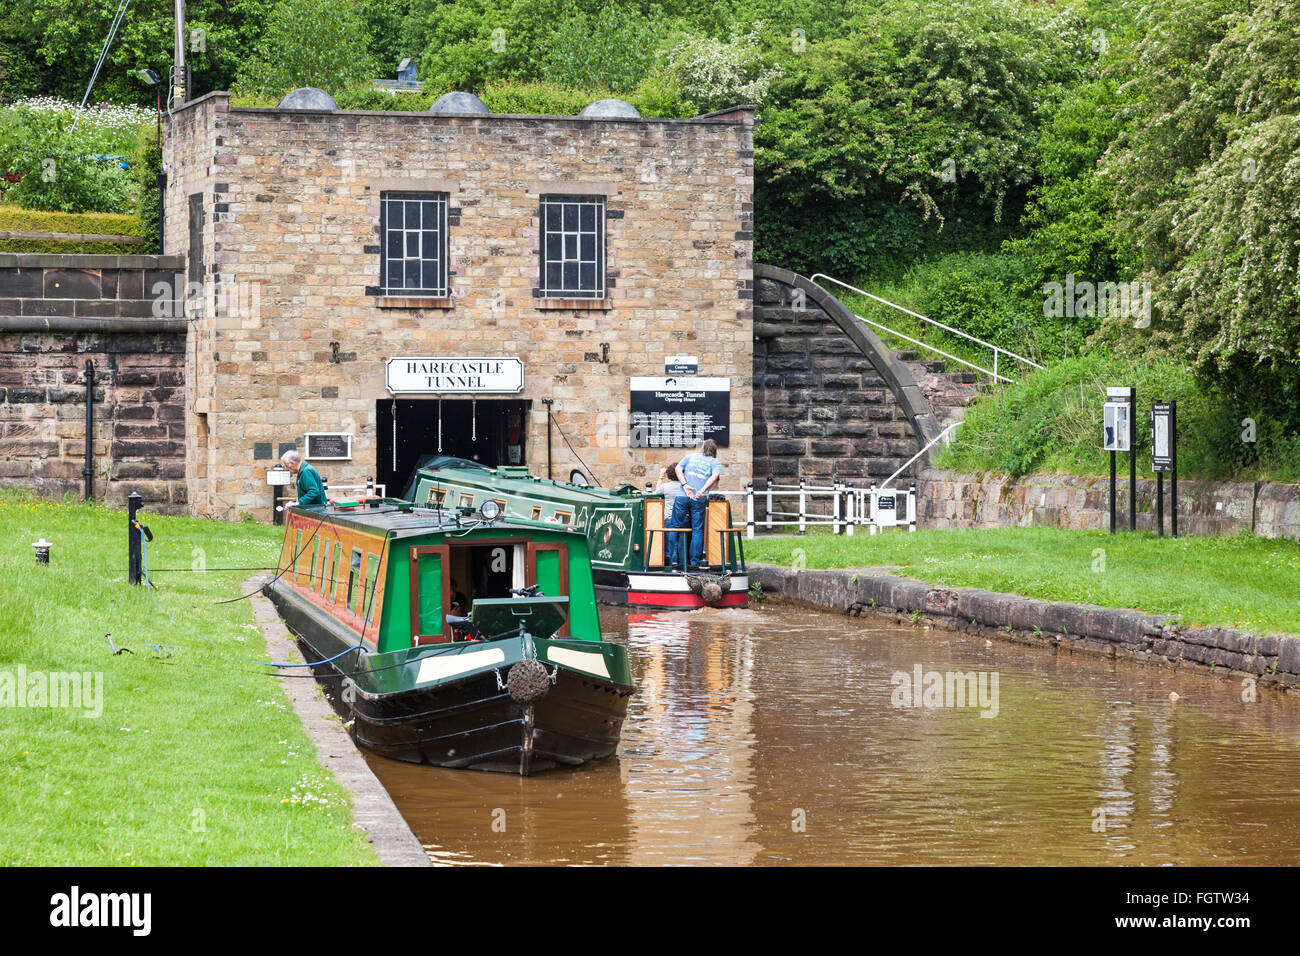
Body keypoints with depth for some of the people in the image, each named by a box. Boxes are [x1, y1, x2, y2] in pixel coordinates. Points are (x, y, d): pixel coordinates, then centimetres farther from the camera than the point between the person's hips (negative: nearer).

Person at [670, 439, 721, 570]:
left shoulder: (690, 457, 17)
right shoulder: (715, 463, 11)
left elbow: (678, 468, 1)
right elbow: (715, 476, -9)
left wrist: (685, 485, -8)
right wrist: (703, 490, -20)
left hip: (683, 497, 1)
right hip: (699, 500, -1)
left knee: (675, 526, 9)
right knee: (697, 530, 7)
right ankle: (695, 560, 5)